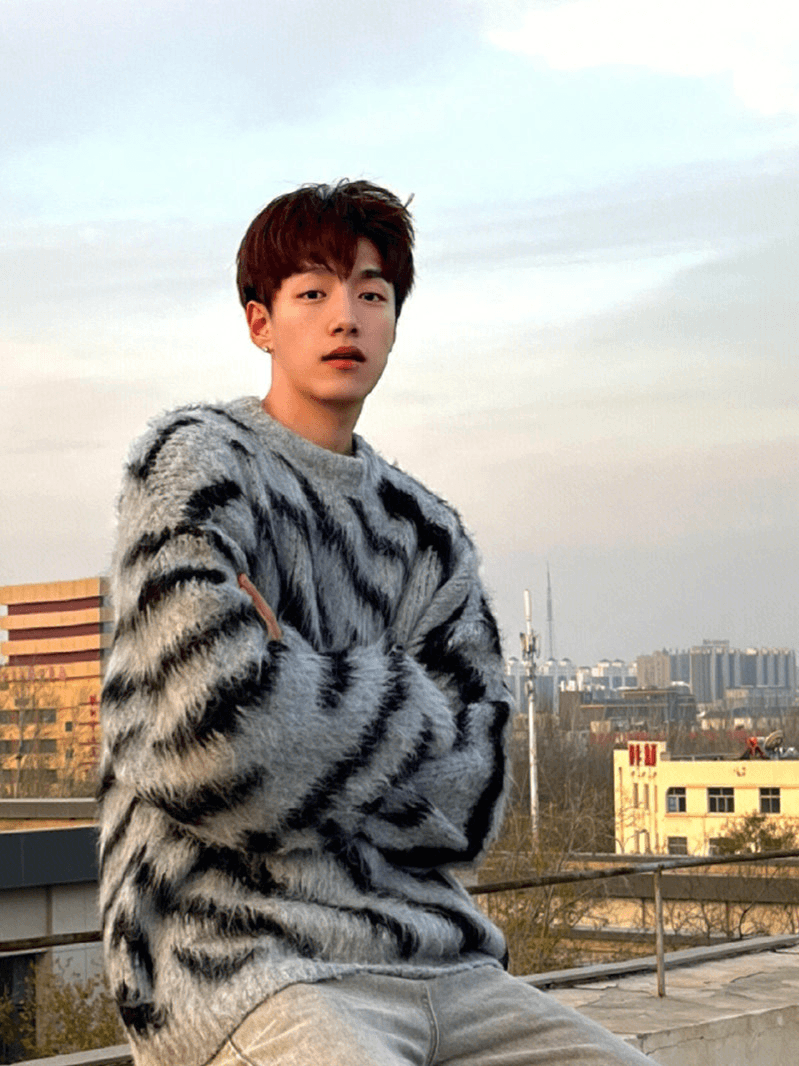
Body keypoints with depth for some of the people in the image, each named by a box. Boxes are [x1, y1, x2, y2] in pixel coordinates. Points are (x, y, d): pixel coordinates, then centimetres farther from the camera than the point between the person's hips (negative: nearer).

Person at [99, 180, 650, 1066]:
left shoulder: (428, 531, 16)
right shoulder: (195, 460, 0)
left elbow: (469, 806, 4)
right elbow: (220, 743, -16)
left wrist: (298, 687, -6)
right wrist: (398, 709, -2)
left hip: (430, 964, 6)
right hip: (237, 966, -6)